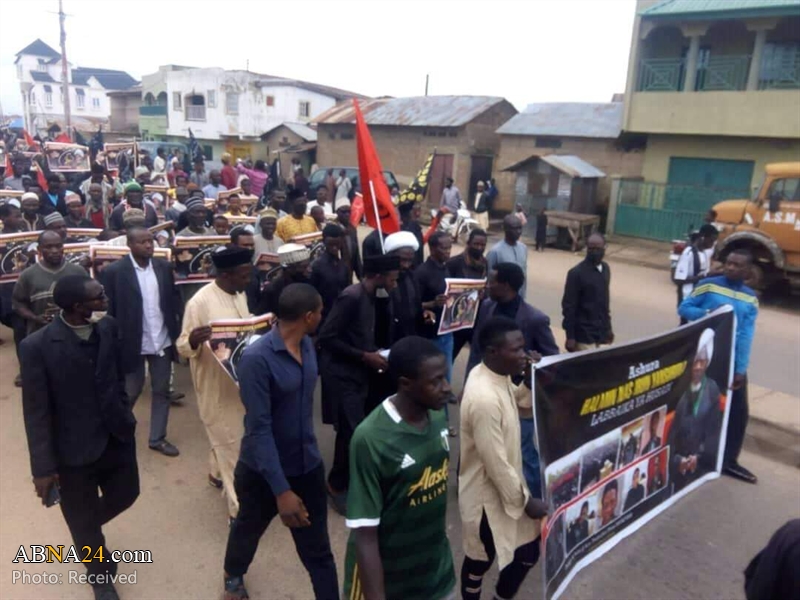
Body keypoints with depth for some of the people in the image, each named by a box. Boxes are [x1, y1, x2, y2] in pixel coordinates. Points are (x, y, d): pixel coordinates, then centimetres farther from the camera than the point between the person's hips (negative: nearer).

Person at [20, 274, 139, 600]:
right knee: (83, 520, 16)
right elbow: (36, 412, -16)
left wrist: (125, 417, 12)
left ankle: (89, 529, 55)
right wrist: (43, 467, -14)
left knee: (126, 494, 21)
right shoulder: (37, 346, -22)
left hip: (117, 437, 4)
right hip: (74, 449, -4)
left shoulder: (108, 326, -7)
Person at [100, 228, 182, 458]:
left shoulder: (164, 267, 2)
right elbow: (108, 311, -9)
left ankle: (157, 438, 27)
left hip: (162, 341, 4)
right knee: (130, 392, 12)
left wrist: (177, 333, 4)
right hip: (133, 343, -4)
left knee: (162, 391, 12)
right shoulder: (114, 271, -11)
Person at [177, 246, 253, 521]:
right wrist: (193, 339, -40)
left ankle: (217, 473, 51)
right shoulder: (200, 302, -21)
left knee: (228, 436, 25)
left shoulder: (240, 295, 3)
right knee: (231, 442, 2)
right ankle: (239, 506, 15)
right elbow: (183, 347, -17)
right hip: (216, 385, -7)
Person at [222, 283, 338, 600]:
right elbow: (259, 428, -27)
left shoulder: (308, 345, -5)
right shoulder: (257, 358, -26)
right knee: (248, 528, 26)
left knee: (318, 551, 10)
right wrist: (282, 490, -27)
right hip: (263, 470, -4)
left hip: (307, 465, 4)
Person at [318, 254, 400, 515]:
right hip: (342, 376, -9)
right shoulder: (351, 297, -20)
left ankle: (349, 479, 30)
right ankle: (337, 485, 13)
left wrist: (374, 354, 0)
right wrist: (365, 356, -20)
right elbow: (327, 338, -22)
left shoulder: (369, 297, 8)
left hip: (358, 374, 9)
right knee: (352, 433, -7)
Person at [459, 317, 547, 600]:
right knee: (480, 560, 16)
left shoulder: (497, 375, -6)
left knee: (528, 550, 21)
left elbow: (517, 402, 14)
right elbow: (497, 464, -26)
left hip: (506, 484, 9)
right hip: (487, 493, -8)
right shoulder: (484, 399, -34)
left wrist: (529, 382, -8)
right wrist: (525, 501, -12)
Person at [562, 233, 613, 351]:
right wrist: (570, 336, -15)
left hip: (602, 333, 7)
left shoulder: (605, 269, 8)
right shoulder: (577, 273, -14)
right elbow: (568, 306, -14)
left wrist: (608, 326, 18)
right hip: (584, 335, -7)